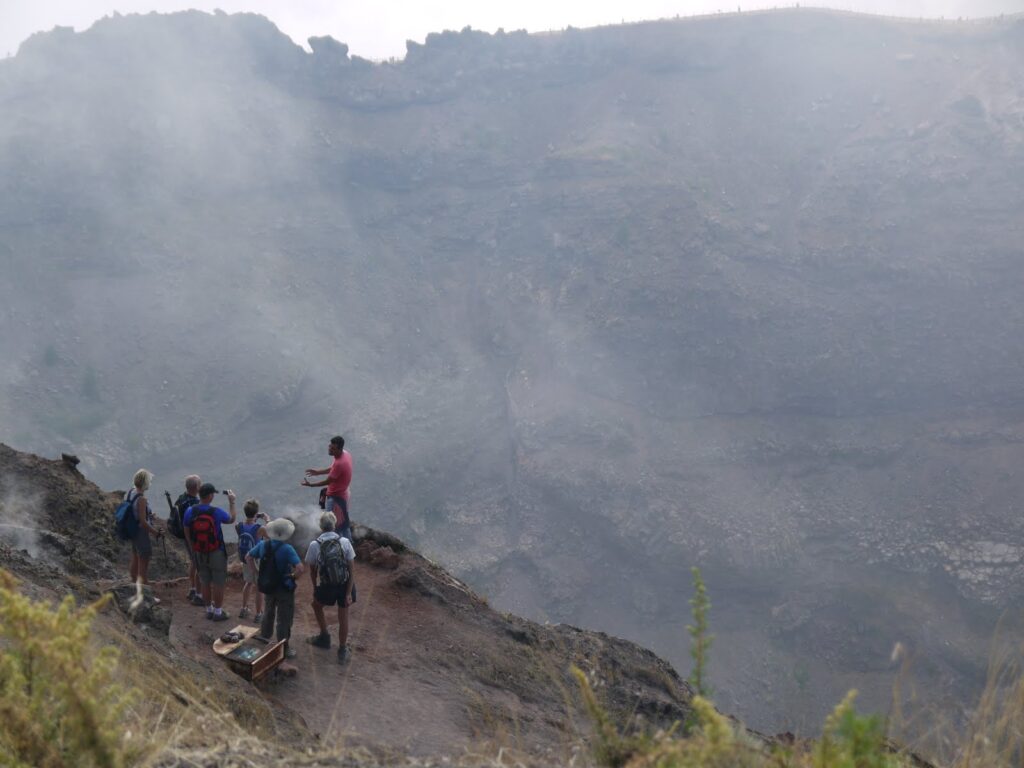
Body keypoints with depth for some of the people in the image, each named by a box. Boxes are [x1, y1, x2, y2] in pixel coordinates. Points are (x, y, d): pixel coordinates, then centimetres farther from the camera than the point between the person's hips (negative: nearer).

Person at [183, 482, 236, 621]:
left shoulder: (190, 512, -9)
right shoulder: (216, 512, -20)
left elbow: (187, 533, 1)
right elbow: (231, 519, 0)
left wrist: (193, 548, 15)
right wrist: (231, 502, 12)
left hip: (199, 553, 4)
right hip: (216, 553, -4)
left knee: (205, 582, 16)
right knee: (218, 583, 7)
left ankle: (209, 610, 26)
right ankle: (218, 612, 14)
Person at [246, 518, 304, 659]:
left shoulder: (263, 544, -8)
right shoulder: (287, 549, -26)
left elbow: (249, 557, 6)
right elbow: (300, 568, -33)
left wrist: (257, 573, 10)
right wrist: (293, 577, -14)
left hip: (268, 586, 6)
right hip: (284, 588, -6)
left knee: (268, 615, 26)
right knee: (284, 619, 9)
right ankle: (283, 649, 19)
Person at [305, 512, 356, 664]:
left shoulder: (314, 545, -11)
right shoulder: (344, 542, -10)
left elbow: (312, 570, 0)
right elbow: (351, 570, -11)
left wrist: (315, 587, 18)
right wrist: (349, 593, -6)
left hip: (326, 587, -1)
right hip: (344, 585, 1)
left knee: (317, 605, 30)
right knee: (343, 617, 16)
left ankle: (324, 637, 36)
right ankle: (343, 651, 25)